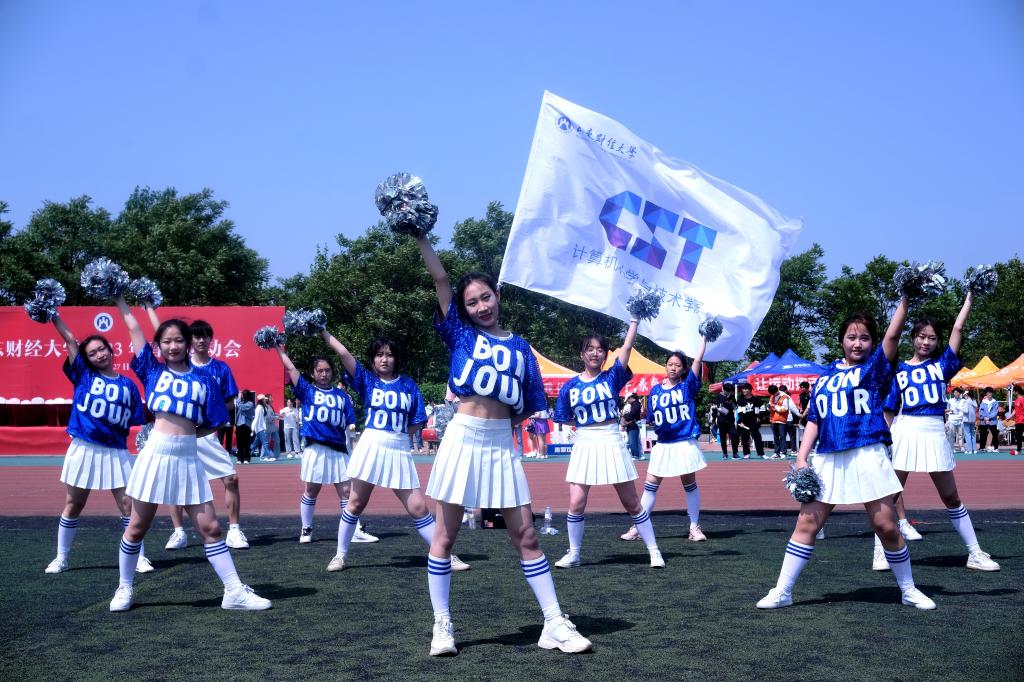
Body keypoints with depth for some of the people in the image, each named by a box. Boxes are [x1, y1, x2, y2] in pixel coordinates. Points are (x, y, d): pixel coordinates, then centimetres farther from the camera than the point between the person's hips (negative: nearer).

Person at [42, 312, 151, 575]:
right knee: (73, 505, 10)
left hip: (116, 452, 0)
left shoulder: (127, 384, 5)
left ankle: (139, 557, 6)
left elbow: (140, 419, 6)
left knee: (128, 504, -3)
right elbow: (69, 338, -1)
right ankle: (62, 557, 23)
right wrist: (52, 312, -2)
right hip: (83, 450, 0)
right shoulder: (83, 375, 4)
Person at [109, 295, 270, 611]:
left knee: (210, 527, 1)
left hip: (189, 457, 0)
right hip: (156, 454, 0)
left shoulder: (204, 380, 5)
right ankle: (125, 589, 28)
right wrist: (119, 297, 19)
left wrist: (185, 433, 0)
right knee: (137, 527, 9)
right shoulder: (152, 370, 6)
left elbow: (213, 425, 9)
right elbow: (133, 326, 12)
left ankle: (234, 591, 5)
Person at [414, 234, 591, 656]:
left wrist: (503, 417, -5)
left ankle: (554, 624, 8)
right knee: (445, 535, 3)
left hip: (502, 445, 2)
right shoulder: (461, 334, 4)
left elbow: (526, 409, 10)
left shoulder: (519, 347, 9)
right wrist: (419, 237, -7)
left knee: (525, 535, 3)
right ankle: (442, 625, 15)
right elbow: (440, 279, -3)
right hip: (463, 439, -1)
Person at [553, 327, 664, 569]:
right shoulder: (570, 386, 3)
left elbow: (627, 346, -11)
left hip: (611, 444, -1)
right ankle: (573, 554, 14)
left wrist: (635, 318, -14)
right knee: (576, 503, -3)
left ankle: (654, 550, 16)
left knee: (632, 503, 5)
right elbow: (564, 419, 10)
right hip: (584, 445, 1)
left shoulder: (612, 377, -1)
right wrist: (587, 423, 2)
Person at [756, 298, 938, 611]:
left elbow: (893, 334, -12)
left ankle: (908, 590, 20)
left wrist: (905, 297, -19)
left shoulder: (875, 367, 4)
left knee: (887, 527, 1)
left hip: (868, 458, -3)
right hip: (827, 460, 3)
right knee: (806, 523, 2)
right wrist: (801, 458, 5)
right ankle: (782, 591, 7)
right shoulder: (825, 376, 14)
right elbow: (814, 420, 14)